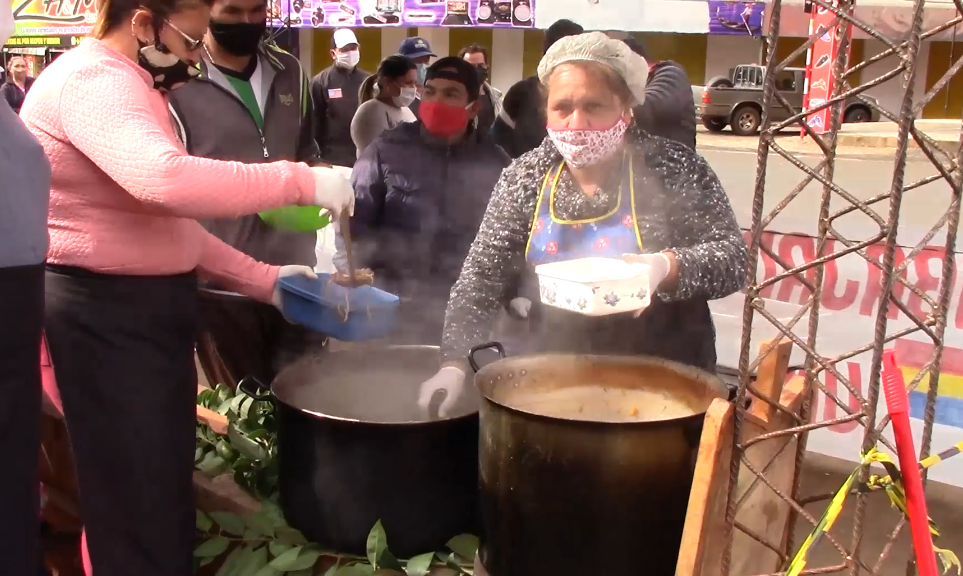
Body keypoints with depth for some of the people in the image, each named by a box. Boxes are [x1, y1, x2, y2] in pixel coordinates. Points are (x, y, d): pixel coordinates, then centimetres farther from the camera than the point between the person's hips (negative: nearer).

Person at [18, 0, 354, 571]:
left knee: (167, 490, 19)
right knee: (139, 504, -1)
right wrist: (301, 180, -30)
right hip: (106, 313, -10)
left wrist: (262, 278, 8)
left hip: (147, 306, 10)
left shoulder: (127, 87, 18)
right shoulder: (93, 80, -17)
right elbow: (166, 181, -38)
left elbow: (168, 221, 16)